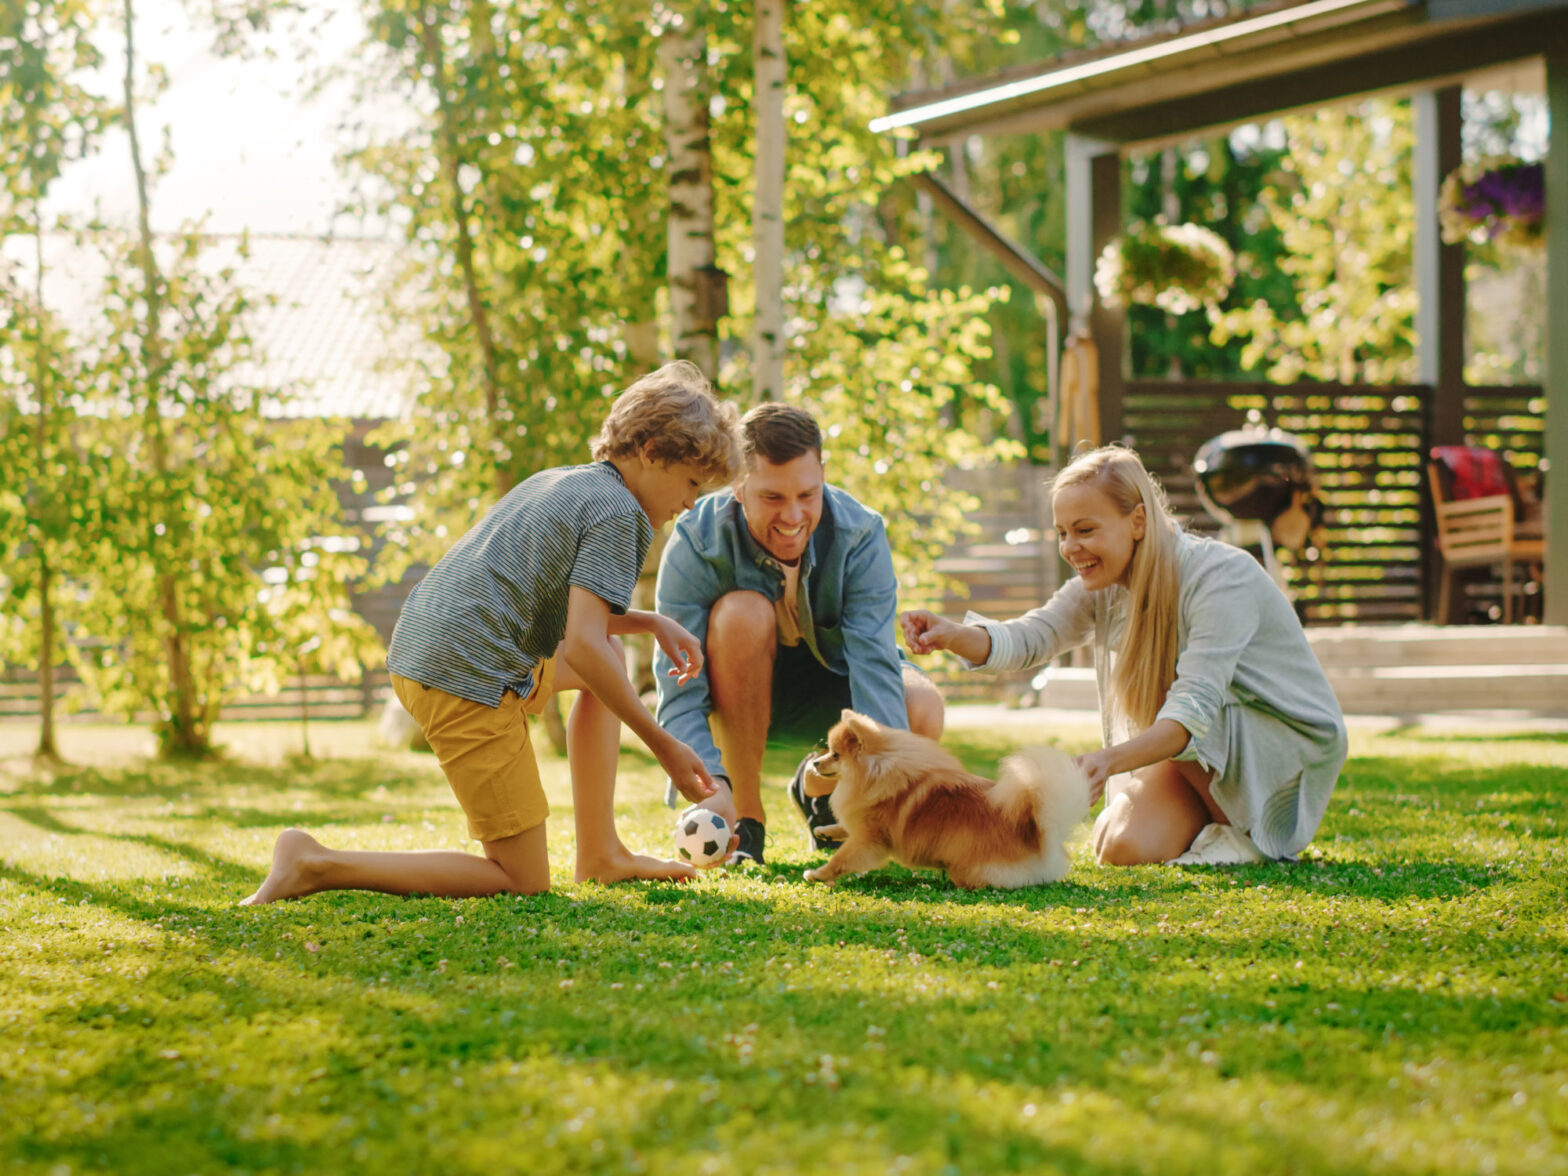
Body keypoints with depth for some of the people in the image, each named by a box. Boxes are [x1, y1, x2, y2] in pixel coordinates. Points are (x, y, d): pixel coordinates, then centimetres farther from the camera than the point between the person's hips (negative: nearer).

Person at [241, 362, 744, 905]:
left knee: (611, 657, 28)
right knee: (523, 879, -3)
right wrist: (664, 745, -12)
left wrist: (649, 622, 21)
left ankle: (599, 855, 24)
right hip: (470, 678, -10)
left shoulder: (559, 482, 21)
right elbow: (582, 646, -17)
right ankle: (316, 864, -10)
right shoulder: (618, 513, -7)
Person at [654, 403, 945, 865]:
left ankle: (818, 785, 8)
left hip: (822, 693, 2)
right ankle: (745, 816, -20)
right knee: (743, 613, -35)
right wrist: (709, 785, -49)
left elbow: (874, 664, -31)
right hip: (732, 698, -2)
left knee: (922, 711, -28)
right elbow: (680, 691, -32)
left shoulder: (860, 536, -23)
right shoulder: (695, 543, -27)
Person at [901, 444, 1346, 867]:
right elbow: (1030, 637, -16)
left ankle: (1244, 836, -12)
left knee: (1155, 700, -30)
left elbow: (1196, 706, -38)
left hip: (1297, 744, -7)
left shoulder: (1223, 577, -27)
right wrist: (953, 635, -38)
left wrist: (1110, 760, -53)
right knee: (1122, 849, -15)